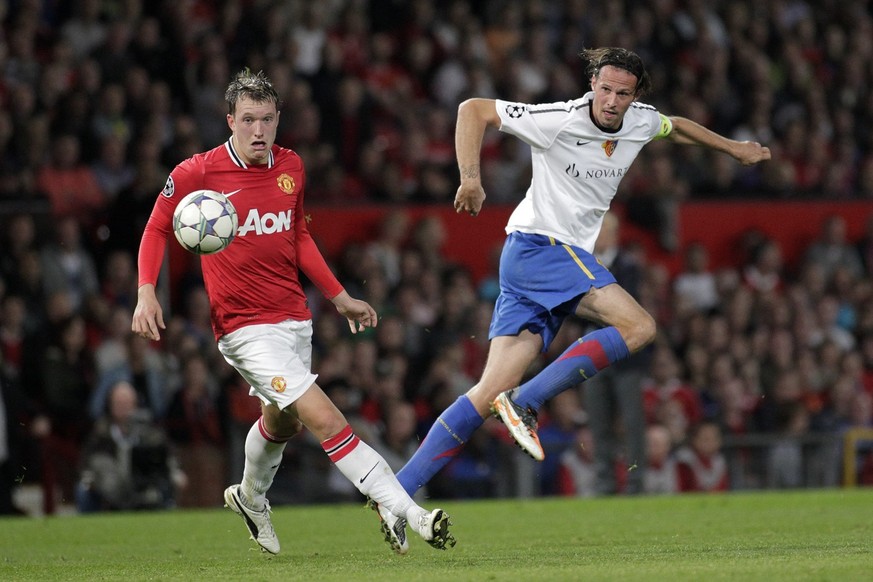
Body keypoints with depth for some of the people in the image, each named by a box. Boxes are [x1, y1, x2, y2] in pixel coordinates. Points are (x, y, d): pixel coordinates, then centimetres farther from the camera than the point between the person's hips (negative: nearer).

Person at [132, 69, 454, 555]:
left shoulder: (291, 167, 3)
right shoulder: (196, 174, -13)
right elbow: (158, 229, 1)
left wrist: (339, 296, 17)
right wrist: (146, 292, -12)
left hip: (295, 320, 7)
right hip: (245, 328, -7)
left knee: (283, 421, 25)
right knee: (326, 420, -17)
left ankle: (251, 498, 54)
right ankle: (403, 512, -21)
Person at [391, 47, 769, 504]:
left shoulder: (641, 123, 7)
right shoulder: (559, 121, -14)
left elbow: (676, 127, 32)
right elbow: (473, 110, -10)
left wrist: (733, 148, 36)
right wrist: (471, 177, -21)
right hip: (539, 246, -7)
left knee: (492, 390, -2)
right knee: (638, 327, -20)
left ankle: (396, 490, -6)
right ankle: (526, 403, -21)